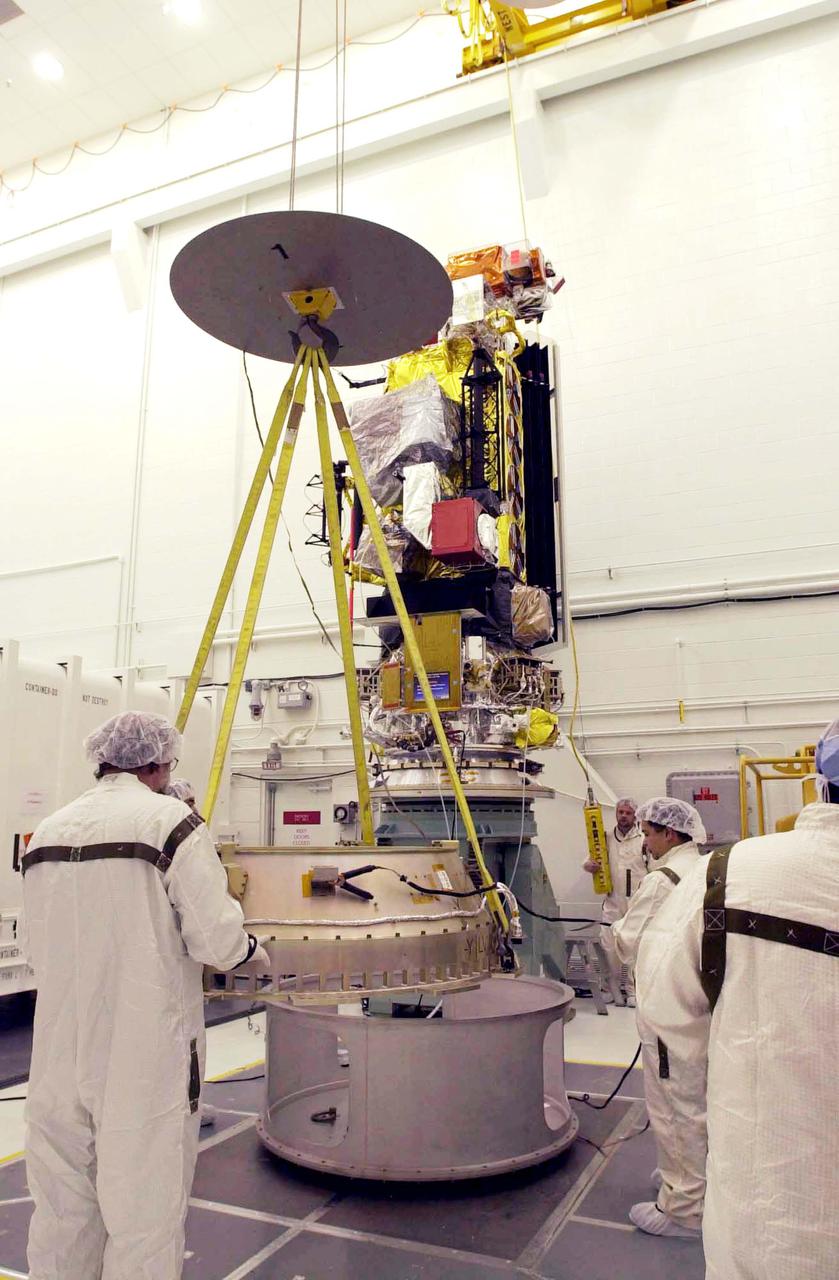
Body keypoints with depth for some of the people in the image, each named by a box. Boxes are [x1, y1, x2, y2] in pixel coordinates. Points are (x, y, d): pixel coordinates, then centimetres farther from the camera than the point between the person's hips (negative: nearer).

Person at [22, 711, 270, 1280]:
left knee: (62, 1208, 19)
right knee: (144, 1209, 8)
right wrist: (255, 954, 5)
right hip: (145, 1052, -5)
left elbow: (38, 950, 14)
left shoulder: (47, 831, 5)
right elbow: (216, 939, -15)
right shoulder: (172, 820, -12)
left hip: (61, 1049, 6)